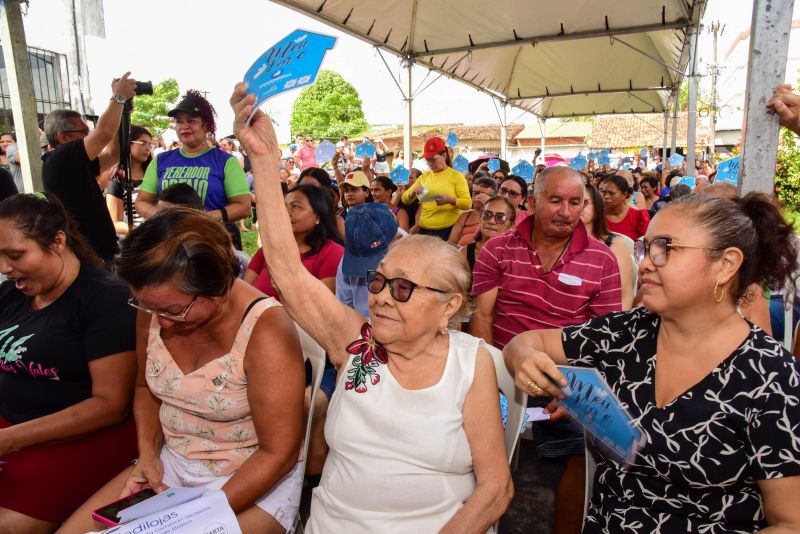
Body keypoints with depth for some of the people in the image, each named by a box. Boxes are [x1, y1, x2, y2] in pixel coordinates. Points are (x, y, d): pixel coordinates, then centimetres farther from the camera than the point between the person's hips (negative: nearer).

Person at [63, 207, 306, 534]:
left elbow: (277, 454, -20)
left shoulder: (265, 331, -28)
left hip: (255, 481, -5)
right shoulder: (154, 310, -9)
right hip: (171, 462, 6)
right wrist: (148, 454, -4)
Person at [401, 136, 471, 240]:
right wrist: (412, 192, -9)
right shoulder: (424, 177, 12)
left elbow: (468, 204, -8)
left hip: (450, 229, -3)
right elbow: (405, 200, 13)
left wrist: (450, 200, -24)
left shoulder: (457, 176, 1)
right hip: (425, 229, 4)